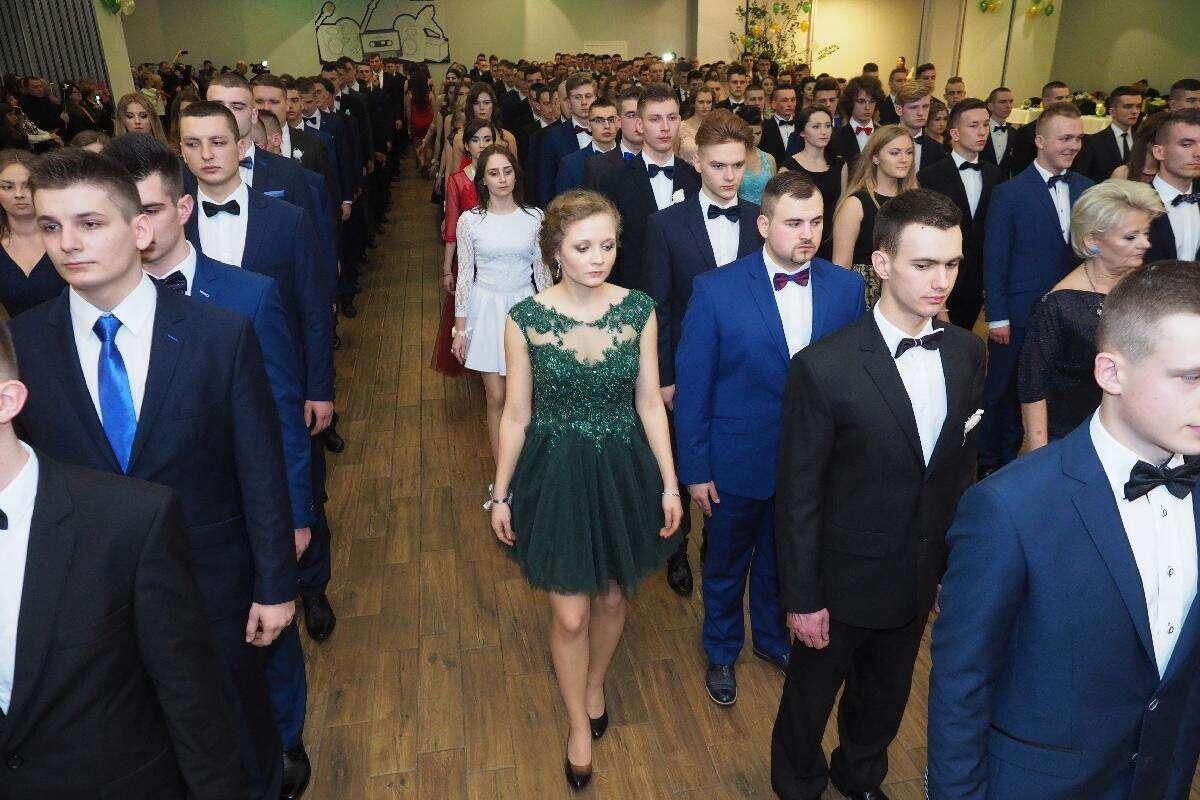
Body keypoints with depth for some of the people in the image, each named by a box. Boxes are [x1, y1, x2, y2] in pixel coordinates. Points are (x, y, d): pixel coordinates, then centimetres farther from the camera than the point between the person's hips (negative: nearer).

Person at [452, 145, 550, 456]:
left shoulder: (534, 217, -2)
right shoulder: (470, 221, -4)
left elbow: (542, 271, 5)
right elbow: (464, 277, -1)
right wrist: (460, 330, -2)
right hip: (487, 310, -1)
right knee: (496, 397, 3)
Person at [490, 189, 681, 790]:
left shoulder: (638, 310, -8)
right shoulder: (525, 318, -13)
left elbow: (649, 403, -1)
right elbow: (516, 413, -5)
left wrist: (669, 484, -1)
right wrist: (500, 495, 0)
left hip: (624, 471, 2)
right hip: (557, 475, -2)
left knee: (612, 597, 20)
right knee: (570, 615, 7)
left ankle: (595, 686, 50)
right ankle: (579, 727, 34)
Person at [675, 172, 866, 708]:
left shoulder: (846, 287, -7)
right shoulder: (716, 289, -17)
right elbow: (692, 386, -12)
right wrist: (694, 468, -10)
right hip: (738, 460, -2)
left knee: (783, 558, 24)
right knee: (726, 564, 19)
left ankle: (771, 637, 51)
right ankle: (721, 652, 44)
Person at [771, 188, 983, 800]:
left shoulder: (966, 353, -6)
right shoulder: (823, 367, -24)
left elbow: (960, 467, 4)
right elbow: (797, 497, -18)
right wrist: (801, 598, -13)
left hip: (921, 578, 5)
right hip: (846, 578, -5)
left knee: (886, 698, 26)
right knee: (810, 698, 19)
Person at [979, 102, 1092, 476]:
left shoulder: (1085, 188, 5)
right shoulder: (1009, 193, -10)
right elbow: (994, 259, -10)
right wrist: (996, 317, -11)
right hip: (1019, 315, -5)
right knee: (1003, 393, 8)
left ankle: (1009, 459, 29)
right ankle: (987, 464, 24)